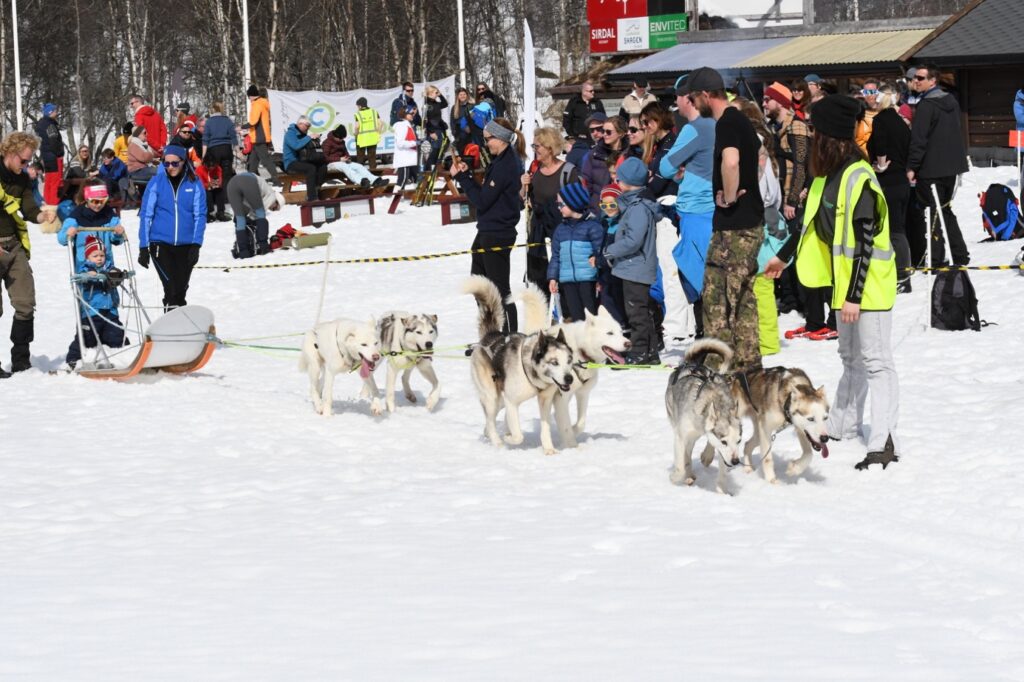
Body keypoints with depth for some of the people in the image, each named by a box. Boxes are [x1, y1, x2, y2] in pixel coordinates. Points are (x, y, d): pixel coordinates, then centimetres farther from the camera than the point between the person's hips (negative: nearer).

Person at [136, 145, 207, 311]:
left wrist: (196, 245, -7)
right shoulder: (157, 182, -2)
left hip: (185, 245, 2)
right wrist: (143, 247, -2)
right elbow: (146, 215, 0)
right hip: (160, 242, -2)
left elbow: (200, 215, 1)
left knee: (181, 289, 9)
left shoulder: (194, 184, 0)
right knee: (171, 287, -14)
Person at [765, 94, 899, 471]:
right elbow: (816, 224, 22)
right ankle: (841, 427, 34)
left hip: (869, 283, -10)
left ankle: (883, 441, -11)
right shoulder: (831, 174, 7)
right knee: (852, 359, 21)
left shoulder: (859, 179, -20)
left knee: (876, 361, -9)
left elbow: (865, 243, -23)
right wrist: (783, 257, 32)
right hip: (845, 280, 10)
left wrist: (854, 295, -24)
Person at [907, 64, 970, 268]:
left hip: (932, 168, -8)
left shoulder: (926, 105, -16)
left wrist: (912, 167, -17)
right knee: (946, 210, 18)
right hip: (952, 166, 8)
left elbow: (918, 139, -20)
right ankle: (960, 255, 18)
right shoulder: (951, 102, 12)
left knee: (936, 213, -4)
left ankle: (937, 260, -4)